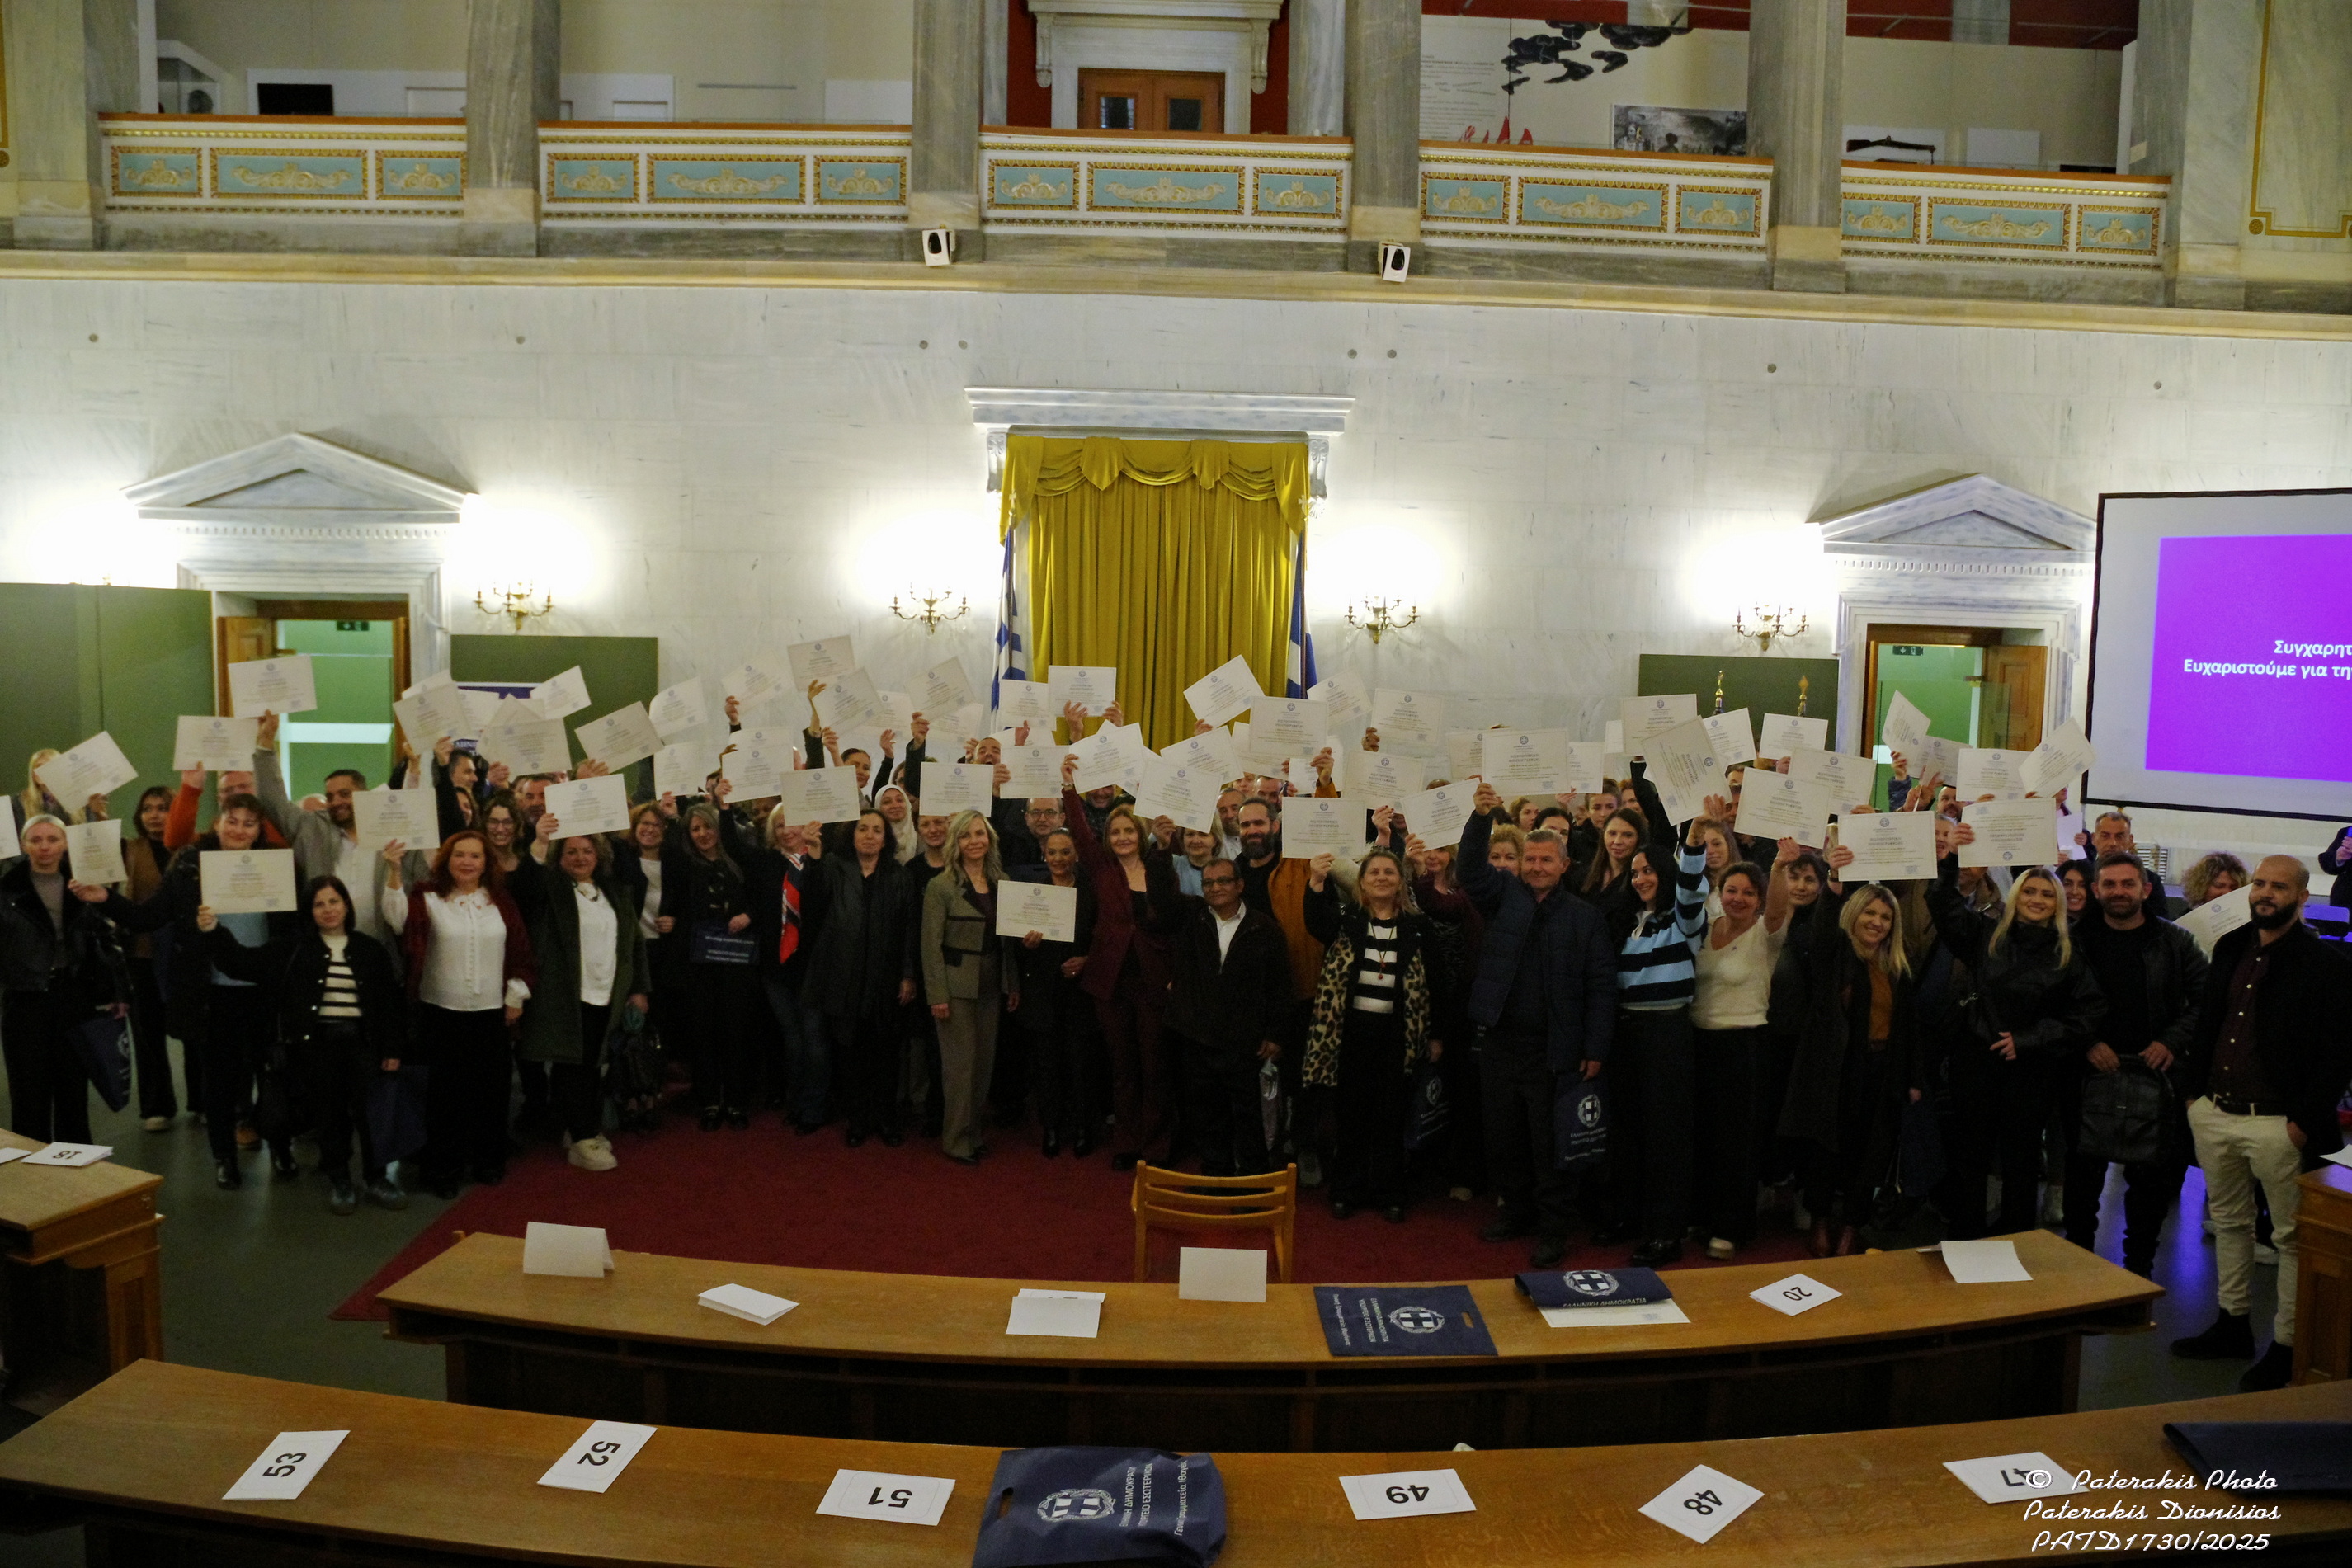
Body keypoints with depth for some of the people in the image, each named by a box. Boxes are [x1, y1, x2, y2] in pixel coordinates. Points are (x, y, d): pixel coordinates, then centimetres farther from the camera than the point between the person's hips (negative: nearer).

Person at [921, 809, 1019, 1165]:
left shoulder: (1002, 883, 6)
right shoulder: (941, 886, -9)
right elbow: (931, 944, -11)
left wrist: (1014, 984, 8)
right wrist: (937, 995, -14)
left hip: (991, 985, 5)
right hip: (957, 985, -5)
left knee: (985, 1061, 11)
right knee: (960, 1063, -1)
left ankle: (973, 1132, 24)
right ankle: (956, 1139, 11)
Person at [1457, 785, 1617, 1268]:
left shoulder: (1585, 917, 1)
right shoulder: (1504, 895, 6)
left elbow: (1601, 986, -1)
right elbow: (1470, 868, -10)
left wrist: (1596, 1048, -6)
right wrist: (1481, 817, -26)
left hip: (1554, 1051, -3)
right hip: (1500, 1043, 3)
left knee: (1550, 1143, 3)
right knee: (1502, 1137, 13)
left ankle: (1552, 1228, 16)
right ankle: (1516, 1208, 31)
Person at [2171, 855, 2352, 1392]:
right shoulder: (2230, 948, 10)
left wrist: (2306, 1119, -15)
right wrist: (2194, 1089, 10)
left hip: (2277, 1122, -7)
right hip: (2214, 1112, 7)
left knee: (2291, 1237, 4)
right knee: (2229, 1223, 17)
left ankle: (2287, 1346, 13)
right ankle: (2233, 1326, 30)